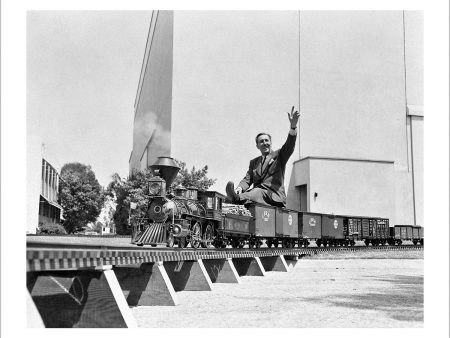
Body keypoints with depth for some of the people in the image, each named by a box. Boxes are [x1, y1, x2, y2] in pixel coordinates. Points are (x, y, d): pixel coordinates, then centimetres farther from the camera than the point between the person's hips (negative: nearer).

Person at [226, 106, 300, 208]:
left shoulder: (279, 155, 14)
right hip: (256, 193, 5)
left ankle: (237, 198, -66)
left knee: (257, 191, -38)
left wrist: (293, 126, -24)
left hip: (274, 195, -5)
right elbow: (247, 180, 16)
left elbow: (289, 146, -5)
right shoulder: (254, 162, 26)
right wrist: (240, 188, -10)